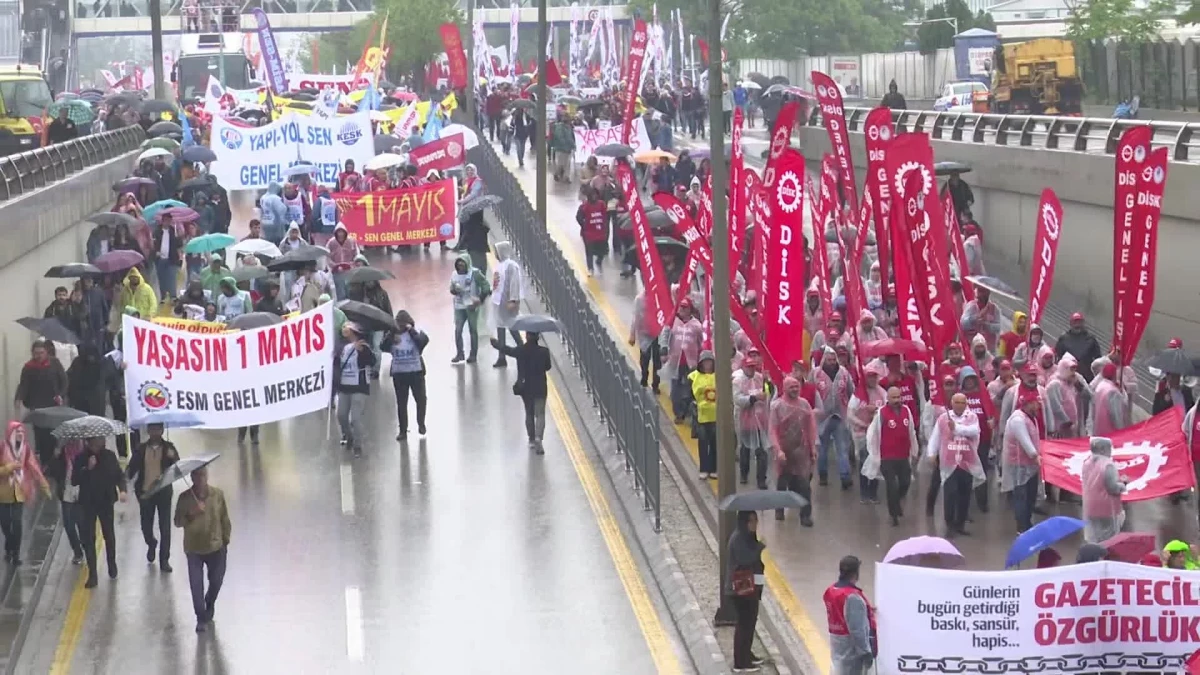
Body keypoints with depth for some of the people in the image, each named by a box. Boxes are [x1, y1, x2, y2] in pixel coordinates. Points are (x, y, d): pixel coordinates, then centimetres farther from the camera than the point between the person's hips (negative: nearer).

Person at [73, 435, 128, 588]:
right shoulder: (81, 458, -7)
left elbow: (119, 475, 0)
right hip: (88, 503, -1)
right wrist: (87, 469, -22)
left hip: (106, 501, 1)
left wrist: (122, 489, -17)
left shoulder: (109, 456, -3)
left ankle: (112, 565, 37)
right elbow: (74, 480, -9)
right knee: (88, 538, -4)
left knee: (109, 535, 15)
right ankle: (92, 575, -1)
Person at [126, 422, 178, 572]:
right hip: (145, 492, 1)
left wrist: (173, 458, -29)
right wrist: (127, 476, -22)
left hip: (163, 493, -1)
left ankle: (164, 560, 9)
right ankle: (151, 544, 41)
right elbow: (132, 468, 1)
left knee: (165, 528, -1)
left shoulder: (169, 448, -1)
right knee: (146, 526, 9)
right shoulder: (141, 449, 3)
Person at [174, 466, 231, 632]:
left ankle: (209, 606, 45)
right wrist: (191, 514, -27)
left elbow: (224, 519, 1)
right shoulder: (185, 497, -11)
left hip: (216, 546, 1)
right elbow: (177, 522, -8)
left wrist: (226, 541, 5)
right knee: (196, 584, 0)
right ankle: (201, 618, 14)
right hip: (194, 549, -1)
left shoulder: (218, 494, -8)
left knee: (216, 581, 15)